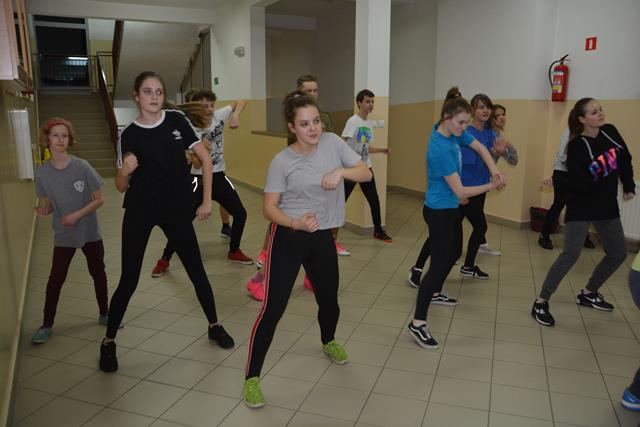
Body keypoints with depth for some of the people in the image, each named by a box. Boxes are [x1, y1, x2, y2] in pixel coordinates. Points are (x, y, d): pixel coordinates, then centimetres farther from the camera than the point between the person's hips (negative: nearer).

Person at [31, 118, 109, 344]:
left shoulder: (82, 167, -13)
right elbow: (47, 206, 1)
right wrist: (42, 211, -22)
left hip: (90, 232, 0)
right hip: (63, 235, 0)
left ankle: (104, 314, 30)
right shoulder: (42, 173, -7)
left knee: (98, 273, 12)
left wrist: (77, 215, -20)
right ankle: (47, 325, 16)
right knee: (55, 279, 0)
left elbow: (98, 199, -9)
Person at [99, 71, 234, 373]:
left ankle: (214, 326, 28)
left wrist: (206, 200, -2)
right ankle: (108, 342, 21)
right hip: (139, 213, -1)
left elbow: (205, 158, 1)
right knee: (129, 280, 2)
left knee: (196, 271, 8)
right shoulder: (128, 135, -5)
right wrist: (125, 171, -24)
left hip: (177, 210, 1)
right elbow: (121, 187, -1)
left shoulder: (177, 120, -4)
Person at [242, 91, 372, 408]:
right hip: (288, 239, -4)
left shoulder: (332, 142, -3)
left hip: (322, 238, 4)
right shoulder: (282, 162, -13)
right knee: (273, 309, -6)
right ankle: (251, 378, 8)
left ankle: (328, 342, 53)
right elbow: (269, 208, -11)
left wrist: (341, 171, -21)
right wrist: (296, 222, -29)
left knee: (329, 299, 20)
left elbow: (366, 174, -2)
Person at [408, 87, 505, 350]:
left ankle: (434, 292, 46)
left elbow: (480, 148, 7)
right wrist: (492, 186, -14)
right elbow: (460, 191, -25)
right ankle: (418, 323, -4)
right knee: (439, 263, -9)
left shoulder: (453, 131, -3)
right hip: (439, 211, -10)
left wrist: (494, 171, -9)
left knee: (454, 252, 24)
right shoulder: (441, 150, -29)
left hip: (450, 208, 10)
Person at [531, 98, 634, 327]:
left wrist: (629, 186, 17)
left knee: (618, 253, 14)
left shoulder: (610, 132, -1)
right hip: (581, 206, -7)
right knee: (571, 254, -16)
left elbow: (625, 159, 13)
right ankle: (541, 302, -7)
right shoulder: (577, 147, -19)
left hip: (607, 205, 7)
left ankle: (588, 293, 31)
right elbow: (577, 184, -21)